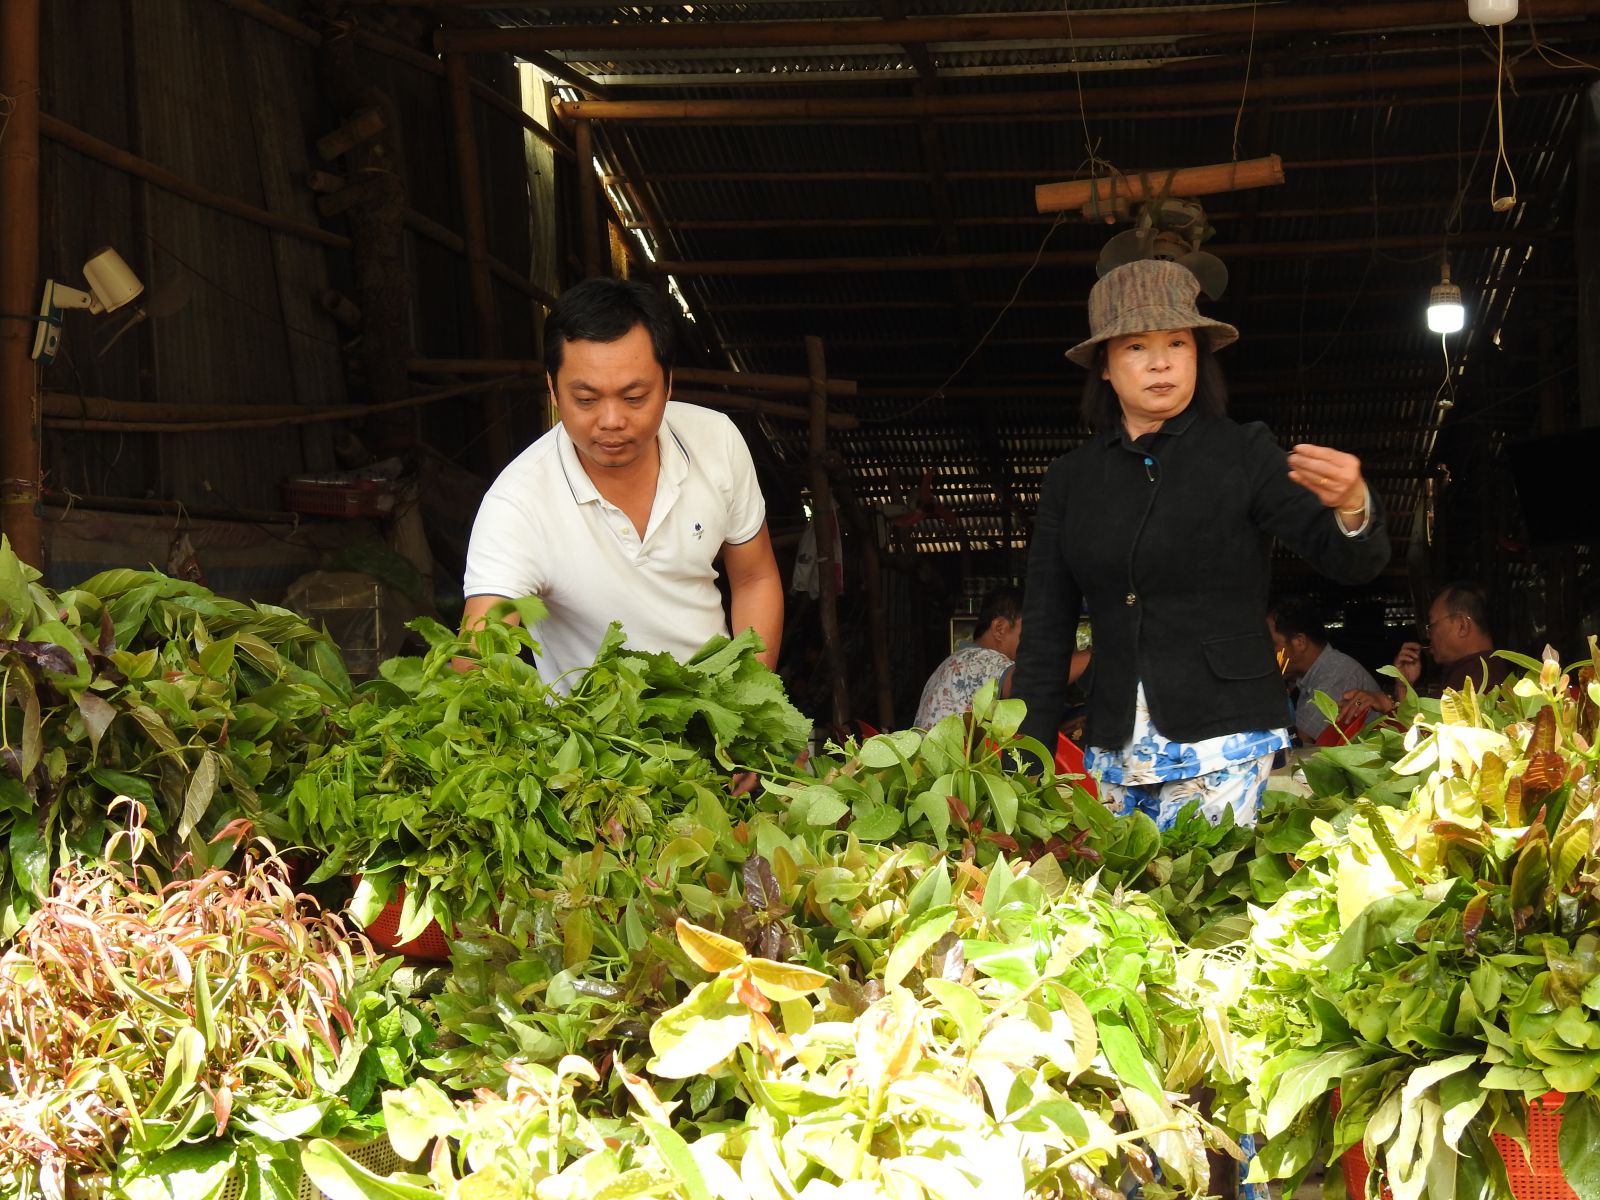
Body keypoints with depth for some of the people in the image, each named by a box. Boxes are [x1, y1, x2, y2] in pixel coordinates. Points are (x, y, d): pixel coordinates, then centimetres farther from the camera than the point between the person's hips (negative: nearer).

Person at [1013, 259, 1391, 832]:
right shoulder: (1071, 479, 10)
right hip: (1114, 751, 3)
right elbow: (1044, 631, 11)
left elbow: (1353, 563, -8)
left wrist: (1351, 506, -31)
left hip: (1221, 743, -3)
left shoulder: (1243, 454, 1)